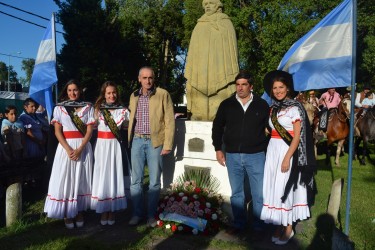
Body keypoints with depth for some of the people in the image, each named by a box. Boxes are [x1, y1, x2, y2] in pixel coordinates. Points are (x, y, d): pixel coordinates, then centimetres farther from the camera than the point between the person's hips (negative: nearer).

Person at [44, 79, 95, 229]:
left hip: (83, 147, 0)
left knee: (81, 178, 4)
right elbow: (57, 132, -1)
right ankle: (67, 214, 11)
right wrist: (68, 149, -14)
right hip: (65, 147, 0)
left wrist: (80, 149, -13)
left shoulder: (88, 107, 6)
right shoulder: (59, 108, 6)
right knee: (65, 178, 0)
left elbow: (89, 131, -1)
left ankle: (79, 212, 15)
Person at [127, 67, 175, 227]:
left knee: (154, 181, 5)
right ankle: (137, 214, 21)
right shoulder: (134, 96, 10)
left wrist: (167, 145, -9)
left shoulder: (163, 94, -3)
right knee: (136, 180, 7)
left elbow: (169, 121, -5)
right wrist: (129, 140, 9)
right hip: (137, 141, 3)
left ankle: (151, 215, 19)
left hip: (155, 142, -3)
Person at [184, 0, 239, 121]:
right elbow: (193, 51, 16)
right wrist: (190, 72, 5)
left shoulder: (226, 24, 11)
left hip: (220, 69, -2)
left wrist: (232, 73, -6)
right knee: (200, 102, -5)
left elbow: (232, 47, 5)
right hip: (201, 71, 3)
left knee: (221, 102, -11)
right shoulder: (199, 26, 19)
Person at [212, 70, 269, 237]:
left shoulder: (262, 105, 1)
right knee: (236, 193, 12)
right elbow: (217, 126, 10)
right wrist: (218, 149, 5)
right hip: (232, 156, 2)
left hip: (256, 155, -1)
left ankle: (258, 226, 20)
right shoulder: (227, 104, 4)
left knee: (258, 194, 5)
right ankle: (238, 224, 25)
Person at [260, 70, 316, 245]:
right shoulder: (273, 108, 12)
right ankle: (279, 226, 21)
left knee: (286, 188, -1)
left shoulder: (295, 107, -7)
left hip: (288, 151, -6)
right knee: (275, 188, 9)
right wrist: (273, 153, 4)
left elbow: (297, 136, -12)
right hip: (273, 151, 6)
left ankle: (288, 229, 14)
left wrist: (287, 157, -19)